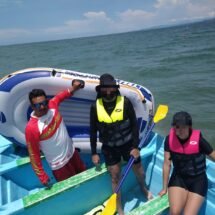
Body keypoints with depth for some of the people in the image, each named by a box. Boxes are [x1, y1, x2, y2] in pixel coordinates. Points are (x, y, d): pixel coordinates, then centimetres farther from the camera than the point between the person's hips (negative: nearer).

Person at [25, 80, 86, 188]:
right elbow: (34, 154, -19)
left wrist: (74, 87, -1)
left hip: (72, 153, 7)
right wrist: (42, 177, -14)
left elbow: (62, 95, 9)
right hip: (59, 165, -6)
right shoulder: (32, 128, -29)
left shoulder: (52, 105, -15)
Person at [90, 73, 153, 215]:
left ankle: (144, 188, 53)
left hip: (128, 144, 0)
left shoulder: (125, 102, -16)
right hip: (109, 148, 1)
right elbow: (93, 131, -2)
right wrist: (94, 153, 0)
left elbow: (134, 125, -9)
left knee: (139, 172, 16)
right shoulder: (95, 107, -10)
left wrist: (135, 146, -10)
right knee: (115, 177, 11)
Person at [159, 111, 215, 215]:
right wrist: (164, 188, 3)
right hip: (178, 178, 1)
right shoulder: (170, 139, -13)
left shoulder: (198, 139, -19)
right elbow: (167, 164, -6)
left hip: (198, 180, -1)